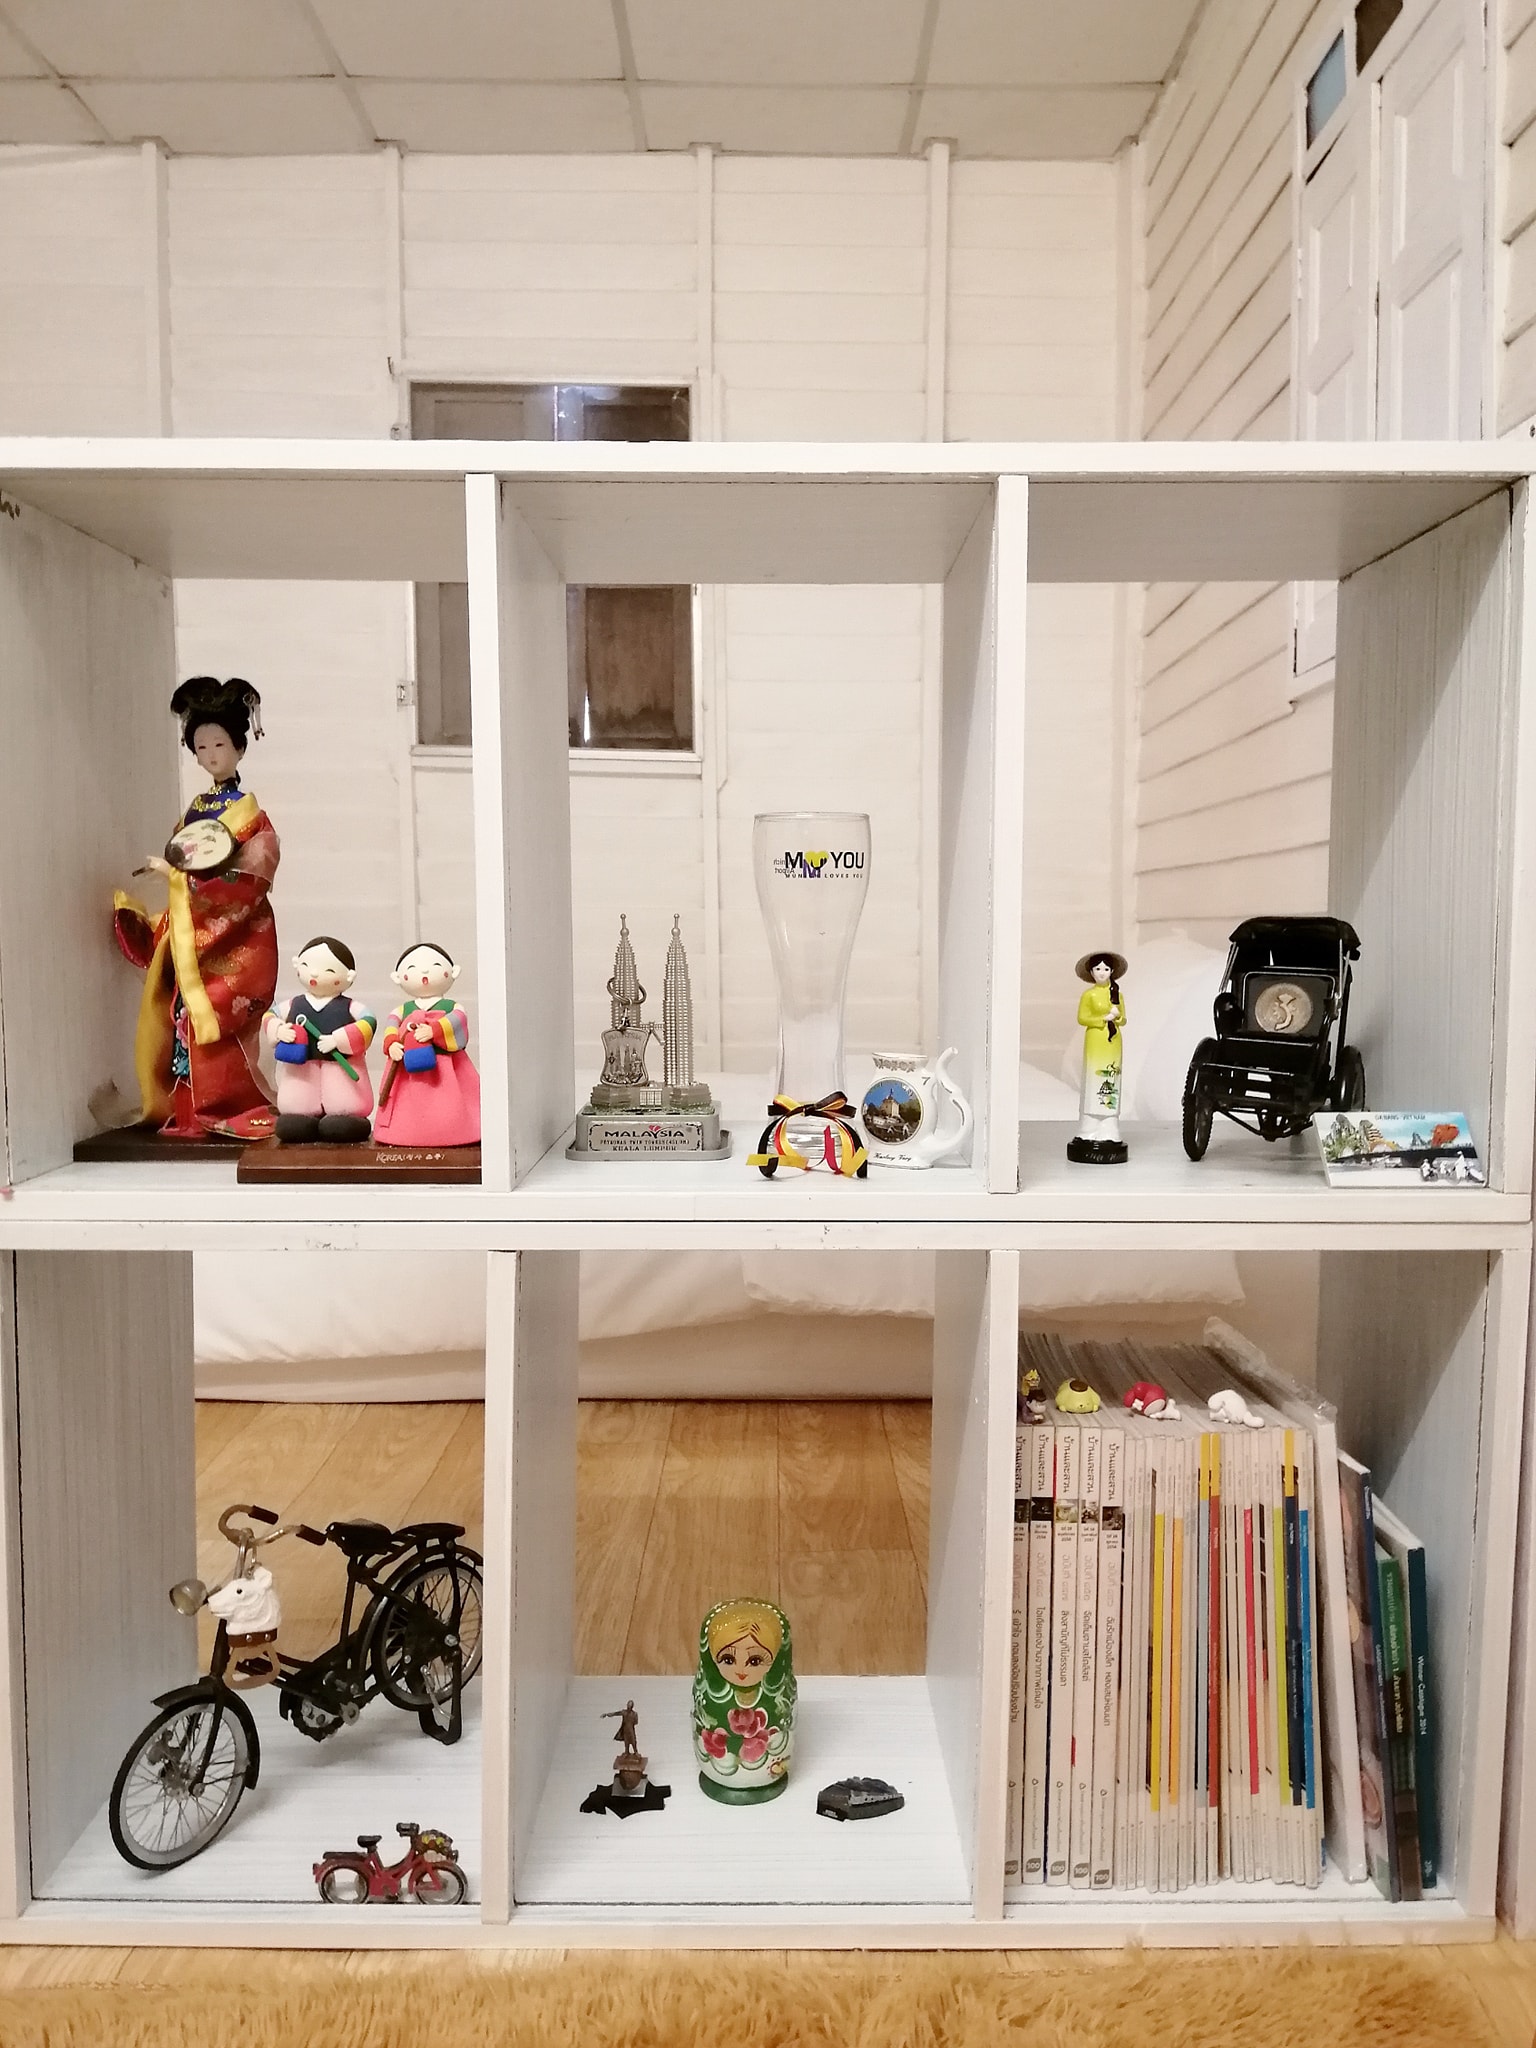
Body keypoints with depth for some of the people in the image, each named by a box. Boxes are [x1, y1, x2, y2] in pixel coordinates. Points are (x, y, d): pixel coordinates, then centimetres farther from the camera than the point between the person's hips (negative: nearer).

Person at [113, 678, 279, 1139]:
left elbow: (249, 881, -15)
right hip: (192, 935, 6)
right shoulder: (195, 809, 16)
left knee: (216, 1020, -10)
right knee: (188, 1016, 3)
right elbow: (181, 869, 19)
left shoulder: (248, 812, -4)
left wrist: (178, 873, -15)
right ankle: (195, 1112, 8)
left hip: (235, 938, -6)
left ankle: (233, 1112, -3)